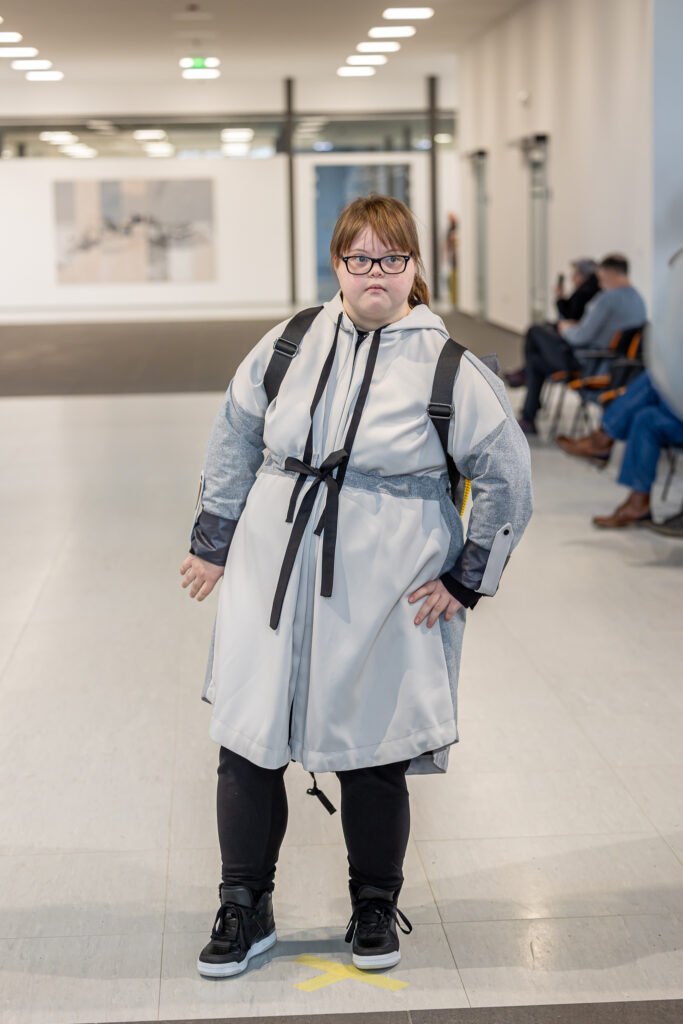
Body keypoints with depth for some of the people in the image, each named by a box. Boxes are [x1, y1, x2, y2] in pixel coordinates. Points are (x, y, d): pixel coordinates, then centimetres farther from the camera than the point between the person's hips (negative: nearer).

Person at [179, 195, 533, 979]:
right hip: (271, 585, 3)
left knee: (373, 759, 6)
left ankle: (375, 910, 31)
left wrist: (465, 580, 0)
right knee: (245, 745, 4)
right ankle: (244, 914, 23)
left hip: (383, 600, -3)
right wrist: (212, 544, 15)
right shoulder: (288, 345, 5)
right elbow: (234, 440, 16)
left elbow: (507, 480, 1)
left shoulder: (448, 368, -5)